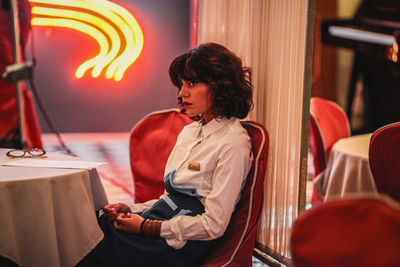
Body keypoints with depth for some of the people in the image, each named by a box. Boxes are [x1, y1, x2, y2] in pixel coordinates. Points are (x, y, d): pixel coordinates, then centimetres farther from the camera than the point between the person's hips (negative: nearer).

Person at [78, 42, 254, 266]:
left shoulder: (233, 143, -11)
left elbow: (213, 225, -15)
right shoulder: (189, 132, 17)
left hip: (183, 243, -8)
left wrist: (147, 227, -13)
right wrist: (132, 210, 2)